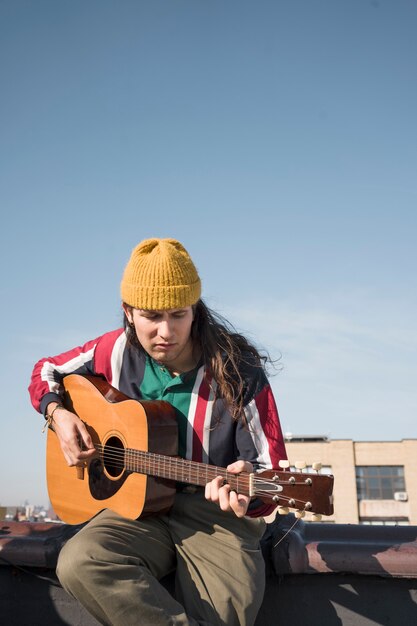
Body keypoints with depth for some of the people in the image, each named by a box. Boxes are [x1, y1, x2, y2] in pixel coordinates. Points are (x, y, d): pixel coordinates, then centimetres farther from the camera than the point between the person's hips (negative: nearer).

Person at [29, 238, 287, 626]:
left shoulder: (237, 371, -14)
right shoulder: (118, 350, -3)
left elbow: (272, 467, -12)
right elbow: (46, 372, 15)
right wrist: (58, 413, -5)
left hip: (215, 511, -3)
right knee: (79, 562, -29)